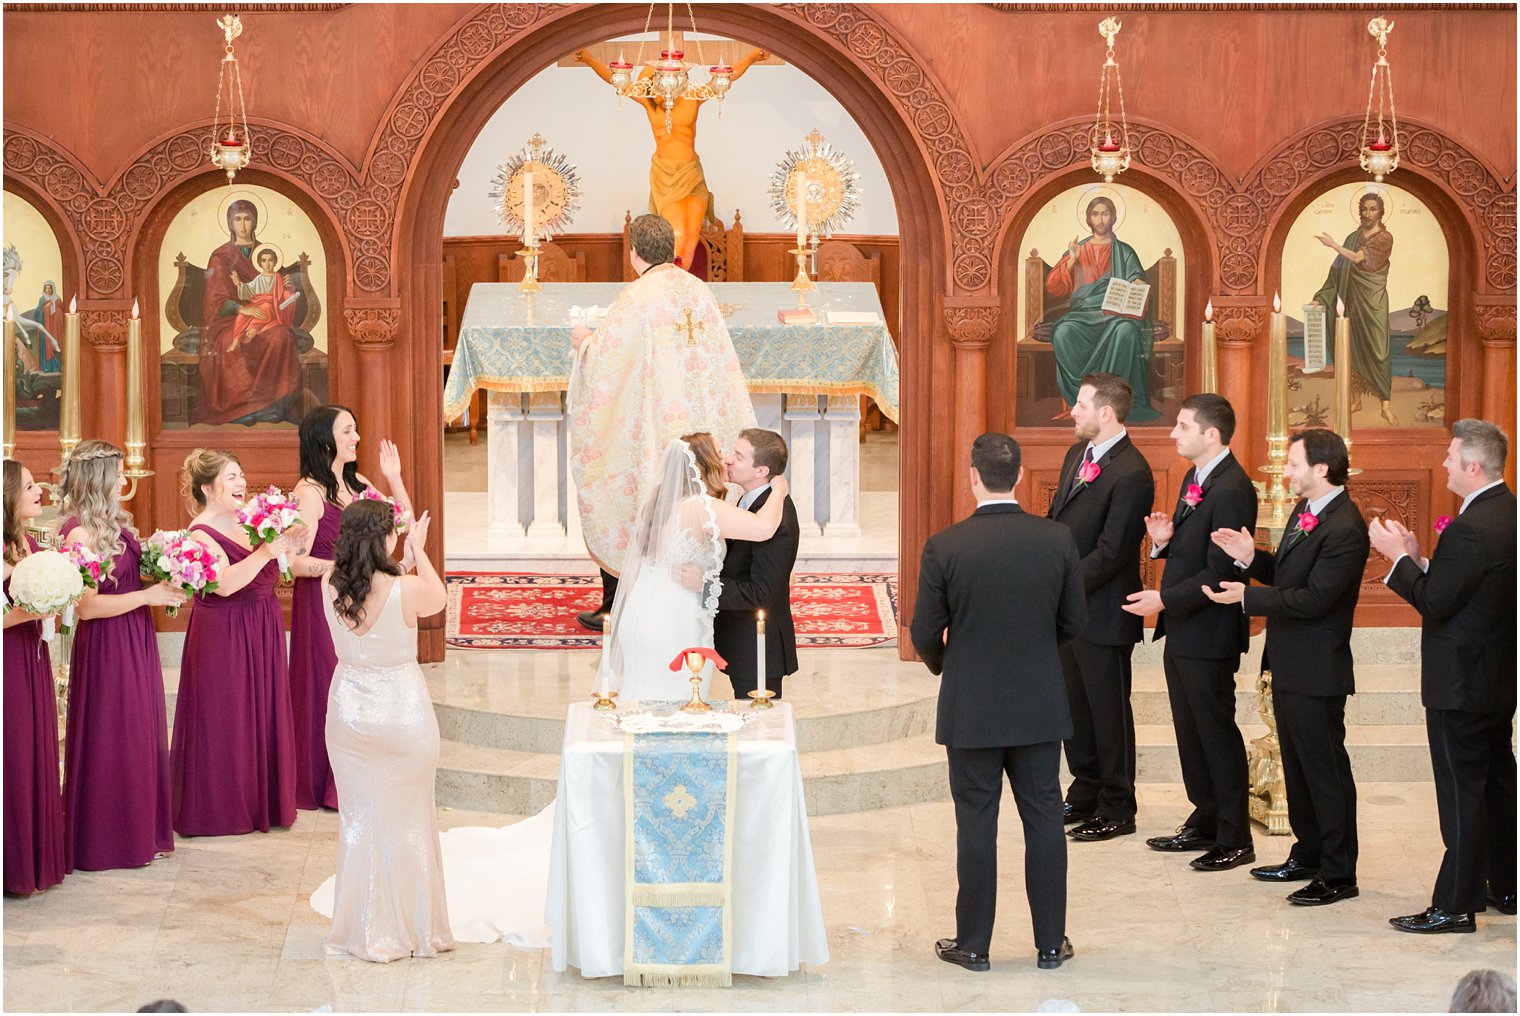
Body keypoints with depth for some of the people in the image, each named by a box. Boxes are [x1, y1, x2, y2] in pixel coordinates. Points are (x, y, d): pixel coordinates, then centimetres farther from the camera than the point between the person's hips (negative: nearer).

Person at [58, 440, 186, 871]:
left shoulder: (114, 521, 8)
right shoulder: (80, 532, -17)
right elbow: (86, 606, -21)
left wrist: (164, 583, 1)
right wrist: (148, 596, -18)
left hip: (136, 643, 8)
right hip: (105, 647, -8)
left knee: (143, 735, 13)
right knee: (111, 742, 1)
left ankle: (142, 831, 24)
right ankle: (108, 840, 14)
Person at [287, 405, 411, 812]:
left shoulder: (358, 484, 8)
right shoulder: (309, 492, -14)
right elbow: (297, 562, -19)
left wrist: (394, 479, 2)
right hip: (323, 601, -7)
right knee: (332, 686, 1)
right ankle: (331, 784, 13)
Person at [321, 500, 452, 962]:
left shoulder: (331, 587, -8)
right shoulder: (406, 590, -20)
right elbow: (439, 598, 3)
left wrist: (403, 561, 20)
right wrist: (419, 552, 12)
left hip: (349, 711, 4)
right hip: (402, 711, -3)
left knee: (359, 817, 14)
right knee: (407, 819, 11)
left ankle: (363, 931, 22)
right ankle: (414, 928, 21)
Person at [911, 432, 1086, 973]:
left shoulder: (944, 546, -13)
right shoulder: (1057, 539, -7)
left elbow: (926, 634, -7)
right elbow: (1073, 622, 2)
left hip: (970, 706, -2)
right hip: (1040, 705, 2)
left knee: (976, 825, 7)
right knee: (1043, 819, 12)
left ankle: (973, 944, 16)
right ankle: (1051, 942, 19)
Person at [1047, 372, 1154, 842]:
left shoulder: (1131, 474, -20)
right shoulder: (1077, 454, 10)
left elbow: (1111, 552, -22)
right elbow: (1055, 517, 16)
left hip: (1103, 613, -9)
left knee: (1108, 711, 4)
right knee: (1074, 705, 18)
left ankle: (1117, 811, 16)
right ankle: (1084, 795, 32)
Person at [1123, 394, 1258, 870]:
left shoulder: (1232, 490, -20)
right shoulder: (1195, 479, 12)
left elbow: (1220, 571, -23)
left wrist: (1165, 599, -22)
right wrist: (1165, 540, -2)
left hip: (1208, 635, -10)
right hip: (1180, 633, 10)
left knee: (1217, 734, 0)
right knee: (1190, 732, 17)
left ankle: (1234, 840, 10)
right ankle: (1205, 823, 29)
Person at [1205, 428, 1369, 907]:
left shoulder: (1344, 530, -22)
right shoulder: (1304, 511, 9)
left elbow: (1312, 598, -25)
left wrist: (1246, 596, -20)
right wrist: (1251, 558, -2)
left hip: (1317, 670, -10)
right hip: (1289, 666, 10)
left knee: (1325, 770, 0)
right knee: (1298, 766, 20)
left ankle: (1339, 874, 9)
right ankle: (1307, 855, 33)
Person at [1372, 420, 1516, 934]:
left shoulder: (1471, 529, -24)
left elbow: (1434, 604, -22)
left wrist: (1398, 556, -11)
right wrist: (1417, 560, 4)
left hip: (1461, 683, -10)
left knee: (1462, 792, -3)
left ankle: (1454, 906, 3)